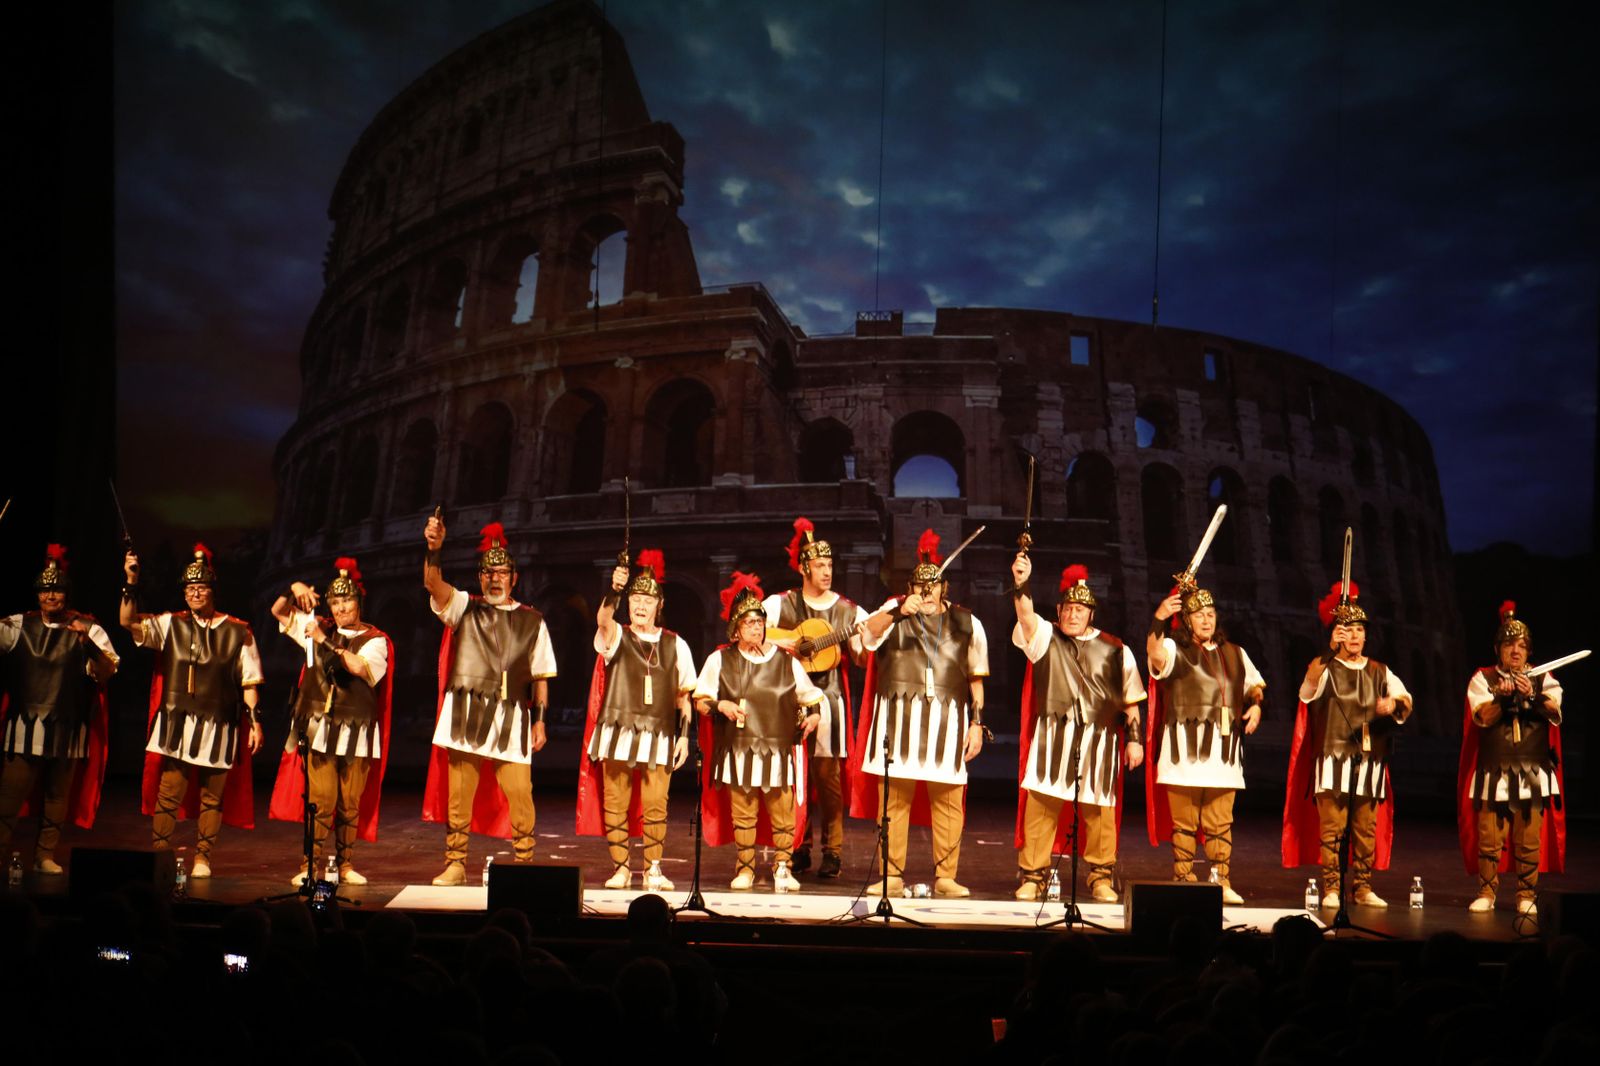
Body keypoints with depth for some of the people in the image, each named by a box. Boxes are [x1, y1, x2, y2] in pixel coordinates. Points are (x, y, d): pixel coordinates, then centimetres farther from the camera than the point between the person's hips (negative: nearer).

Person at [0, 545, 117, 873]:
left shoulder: (86, 628, 2)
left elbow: (108, 671, -5)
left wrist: (90, 644, -23)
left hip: (67, 730, 0)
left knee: (57, 796, 8)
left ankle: (45, 856, 18)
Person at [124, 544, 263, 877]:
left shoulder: (238, 632, 2)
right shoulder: (171, 625, 6)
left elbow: (249, 681, 4)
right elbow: (130, 622, -5)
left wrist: (255, 721, -1)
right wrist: (131, 583, -17)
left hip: (219, 727, -1)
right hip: (175, 723, 1)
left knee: (211, 797, 6)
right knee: (168, 793, -2)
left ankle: (202, 858, 16)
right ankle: (159, 855, 6)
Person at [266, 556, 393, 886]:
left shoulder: (375, 640, 1)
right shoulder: (319, 628, 11)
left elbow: (360, 667, -18)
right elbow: (278, 611, 15)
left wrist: (325, 642, -17)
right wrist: (294, 589, -4)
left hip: (356, 732, -1)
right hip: (320, 727, 1)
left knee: (351, 803, 5)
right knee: (321, 800, -5)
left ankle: (346, 865, 15)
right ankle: (311, 867, -2)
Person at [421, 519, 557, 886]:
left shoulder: (532, 621, 11)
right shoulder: (463, 607, 11)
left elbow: (540, 675, 11)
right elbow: (433, 583, -7)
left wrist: (539, 719, 4)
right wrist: (434, 549, -25)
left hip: (512, 718, 0)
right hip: (465, 715, 0)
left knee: (519, 793, -5)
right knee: (458, 793, 2)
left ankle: (525, 864, 6)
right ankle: (455, 864, 10)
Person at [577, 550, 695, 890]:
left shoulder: (675, 644, 9)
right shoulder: (617, 637, 4)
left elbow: (683, 694, 12)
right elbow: (603, 619, -20)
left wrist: (684, 735, 6)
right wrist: (613, 590, -39)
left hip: (659, 737, 0)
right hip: (618, 733, 0)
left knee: (655, 805, -3)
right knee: (615, 803, 1)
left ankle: (653, 870, 9)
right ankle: (620, 868, 11)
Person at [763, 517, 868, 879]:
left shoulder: (847, 611, 6)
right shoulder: (780, 604, 4)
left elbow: (861, 659, 4)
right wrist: (783, 644, -12)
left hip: (829, 700, 0)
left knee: (828, 773, -3)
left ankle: (832, 851, 2)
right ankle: (799, 848, 13)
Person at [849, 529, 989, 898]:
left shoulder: (966, 623, 12)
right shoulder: (894, 611, 7)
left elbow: (976, 678, 15)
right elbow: (869, 633, -15)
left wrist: (977, 723, 8)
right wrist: (899, 611, -32)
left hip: (947, 719, 1)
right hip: (899, 716, -1)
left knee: (948, 799, -1)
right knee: (894, 797, -1)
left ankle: (945, 877, 8)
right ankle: (892, 875, 6)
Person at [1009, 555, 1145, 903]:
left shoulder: (1114, 650, 8)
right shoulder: (1045, 637, 7)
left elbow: (1130, 700, 11)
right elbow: (1026, 616, -14)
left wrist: (1134, 738, 6)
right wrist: (1020, 586, -30)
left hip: (1099, 741, 1)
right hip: (1052, 739, 0)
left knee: (1100, 810, 4)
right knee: (1040, 806, -2)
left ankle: (1101, 877, 18)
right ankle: (1032, 877, 6)